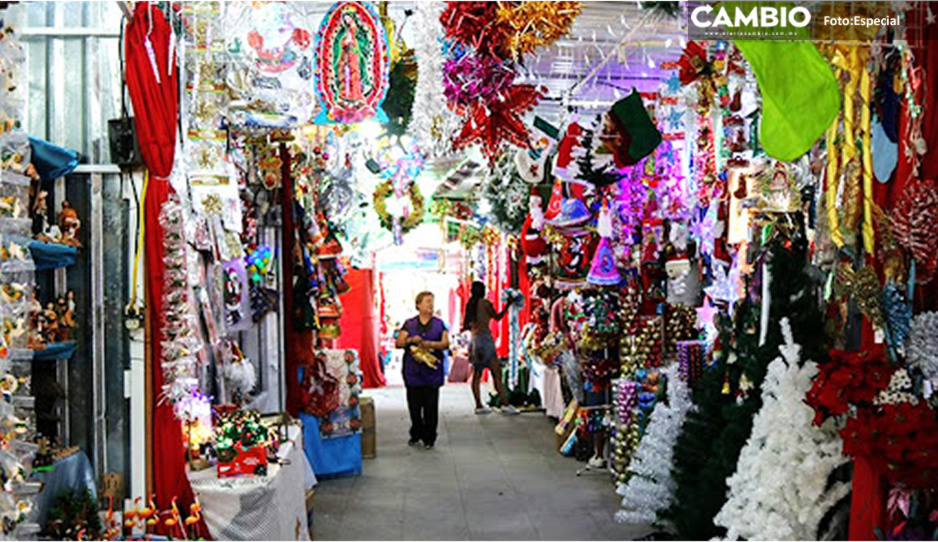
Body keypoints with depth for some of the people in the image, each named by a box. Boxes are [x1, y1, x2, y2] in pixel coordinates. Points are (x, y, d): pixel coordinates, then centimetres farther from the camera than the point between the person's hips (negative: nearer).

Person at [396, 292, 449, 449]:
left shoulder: (439, 324, 11)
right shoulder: (409, 324, 10)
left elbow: (446, 343, 2)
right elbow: (398, 343, 4)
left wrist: (431, 344, -15)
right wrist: (410, 340, -15)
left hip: (432, 371, 0)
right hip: (413, 371, 1)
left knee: (431, 405, -2)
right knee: (414, 404, 4)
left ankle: (429, 438, 8)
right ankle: (416, 434, 22)